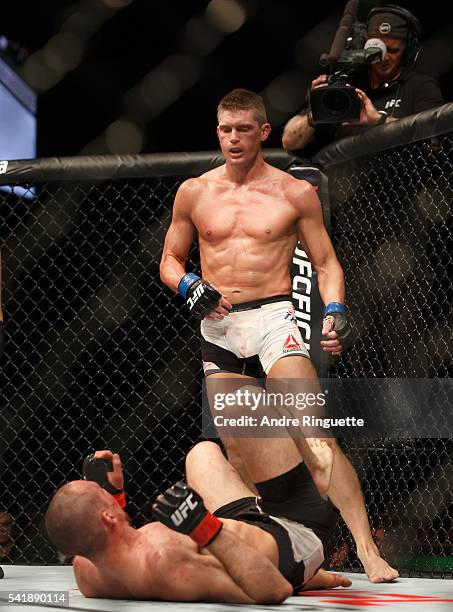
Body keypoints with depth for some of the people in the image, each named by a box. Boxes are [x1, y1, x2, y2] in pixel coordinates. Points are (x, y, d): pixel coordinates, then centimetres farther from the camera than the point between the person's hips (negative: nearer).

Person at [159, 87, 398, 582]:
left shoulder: (296, 193, 5)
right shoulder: (193, 193, 11)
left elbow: (326, 263, 9)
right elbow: (169, 260, 18)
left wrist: (334, 311, -9)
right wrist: (189, 286, -4)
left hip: (274, 321, -3)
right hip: (218, 329, 3)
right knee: (238, 447, 3)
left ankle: (366, 549, -23)